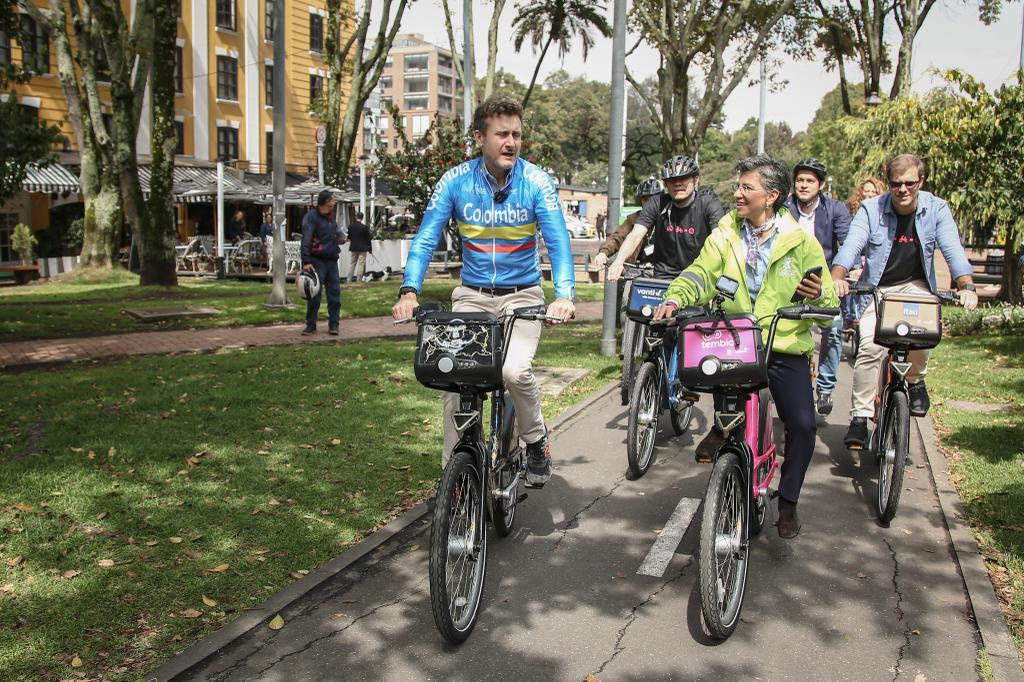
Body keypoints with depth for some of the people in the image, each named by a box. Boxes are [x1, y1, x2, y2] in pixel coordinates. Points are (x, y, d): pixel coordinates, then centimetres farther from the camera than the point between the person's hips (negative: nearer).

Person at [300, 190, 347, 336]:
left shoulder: (331, 217, 16)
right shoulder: (311, 216, -7)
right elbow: (306, 240, -15)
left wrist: (340, 237, 6)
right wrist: (306, 261, -23)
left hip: (332, 260, 7)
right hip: (317, 260, -6)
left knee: (334, 293, 5)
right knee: (315, 294, -2)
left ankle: (334, 324, 13)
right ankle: (311, 325, 8)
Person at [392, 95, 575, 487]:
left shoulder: (536, 182, -11)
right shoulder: (456, 181, -7)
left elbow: (557, 241, -19)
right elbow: (426, 239, -11)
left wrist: (564, 294, -36)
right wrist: (409, 291, -27)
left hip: (522, 294, -1)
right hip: (472, 295, 2)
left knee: (515, 370, -25)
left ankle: (536, 442, 4)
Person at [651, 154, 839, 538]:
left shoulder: (801, 242, 1)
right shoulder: (725, 235, 7)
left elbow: (829, 302, 3)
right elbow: (701, 273, -8)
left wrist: (819, 295, -21)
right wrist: (675, 299, -27)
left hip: (785, 347, -1)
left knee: (802, 424, -11)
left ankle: (788, 501, 10)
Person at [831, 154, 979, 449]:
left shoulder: (936, 209, -5)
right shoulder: (871, 209, -9)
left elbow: (953, 250, -15)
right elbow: (851, 245, -22)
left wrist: (967, 286, -33)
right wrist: (837, 278, -42)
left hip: (915, 286, 1)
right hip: (876, 289, -1)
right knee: (869, 346, -20)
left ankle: (915, 381, 1)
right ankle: (860, 417, -12)